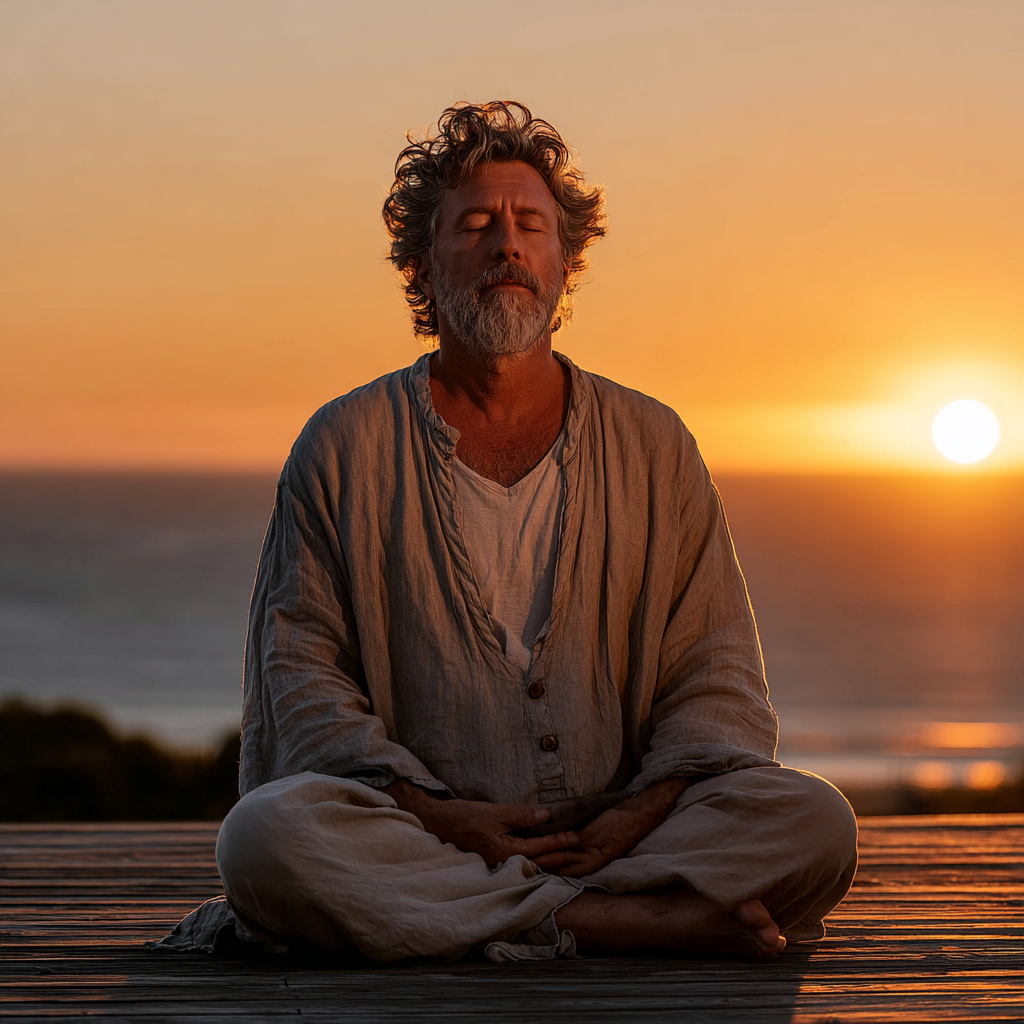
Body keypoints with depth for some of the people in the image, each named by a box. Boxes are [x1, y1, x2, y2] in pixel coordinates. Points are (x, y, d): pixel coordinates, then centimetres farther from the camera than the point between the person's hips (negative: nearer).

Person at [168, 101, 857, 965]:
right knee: (266, 832, -33)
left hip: (614, 832, 1)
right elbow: (297, 668, 3)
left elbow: (717, 679, 9)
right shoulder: (346, 445, 8)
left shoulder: (654, 447, 13)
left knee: (813, 823, -24)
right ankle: (631, 920, -29)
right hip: (420, 838, -1)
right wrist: (436, 812, -13)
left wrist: (638, 813, -11)